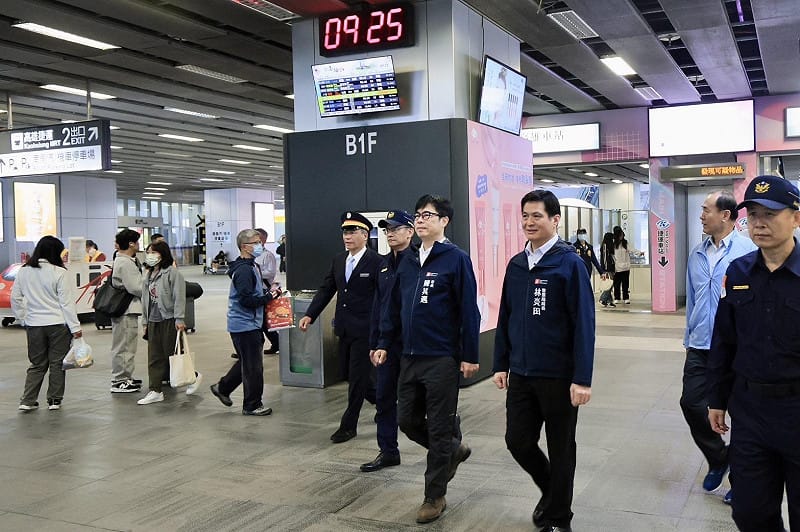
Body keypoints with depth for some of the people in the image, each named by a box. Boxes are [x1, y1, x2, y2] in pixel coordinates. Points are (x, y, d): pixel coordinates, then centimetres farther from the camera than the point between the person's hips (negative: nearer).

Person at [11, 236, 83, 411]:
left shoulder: (24, 272, 2)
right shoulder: (59, 273, -12)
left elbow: (15, 298, 8)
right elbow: (67, 302, -11)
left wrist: (23, 319, 17)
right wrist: (75, 327, -8)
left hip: (33, 325, 4)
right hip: (58, 324, -4)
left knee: (37, 364, 15)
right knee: (57, 363, 8)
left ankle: (27, 401, 10)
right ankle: (54, 400, 14)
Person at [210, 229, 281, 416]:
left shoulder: (251, 266, 13)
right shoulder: (244, 270, -19)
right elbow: (246, 300, -25)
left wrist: (267, 292, 5)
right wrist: (269, 297, -16)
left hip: (249, 324, 10)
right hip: (245, 325, -10)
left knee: (247, 362, 21)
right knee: (253, 366, -1)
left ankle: (222, 387, 34)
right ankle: (252, 405, 10)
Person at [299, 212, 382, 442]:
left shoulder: (376, 262, -11)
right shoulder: (338, 260, 9)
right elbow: (326, 290, 11)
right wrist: (309, 315, 1)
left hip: (364, 329, -7)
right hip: (344, 328, 7)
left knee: (357, 376, -1)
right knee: (348, 373, 16)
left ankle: (348, 425, 11)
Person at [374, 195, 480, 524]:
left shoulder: (456, 259, -9)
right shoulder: (408, 263, 11)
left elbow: (468, 310, -11)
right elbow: (394, 307, 15)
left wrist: (469, 355, -13)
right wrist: (384, 343, 11)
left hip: (442, 360, -7)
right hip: (410, 358, 7)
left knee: (439, 429, 4)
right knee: (408, 421, 13)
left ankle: (435, 497, 19)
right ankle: (453, 451, 38)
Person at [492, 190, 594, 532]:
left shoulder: (570, 264, -10)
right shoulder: (516, 265, 7)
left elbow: (583, 324, -14)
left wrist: (582, 379, -18)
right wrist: (500, 365, 9)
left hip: (559, 376, -5)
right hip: (521, 374, 5)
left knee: (560, 449, 8)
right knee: (518, 441, 9)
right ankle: (550, 490, 37)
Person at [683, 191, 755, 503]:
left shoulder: (748, 251, -11)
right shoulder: (698, 254, 8)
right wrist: (689, 339, 17)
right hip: (701, 346, 6)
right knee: (691, 402, 2)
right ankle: (718, 458, 27)